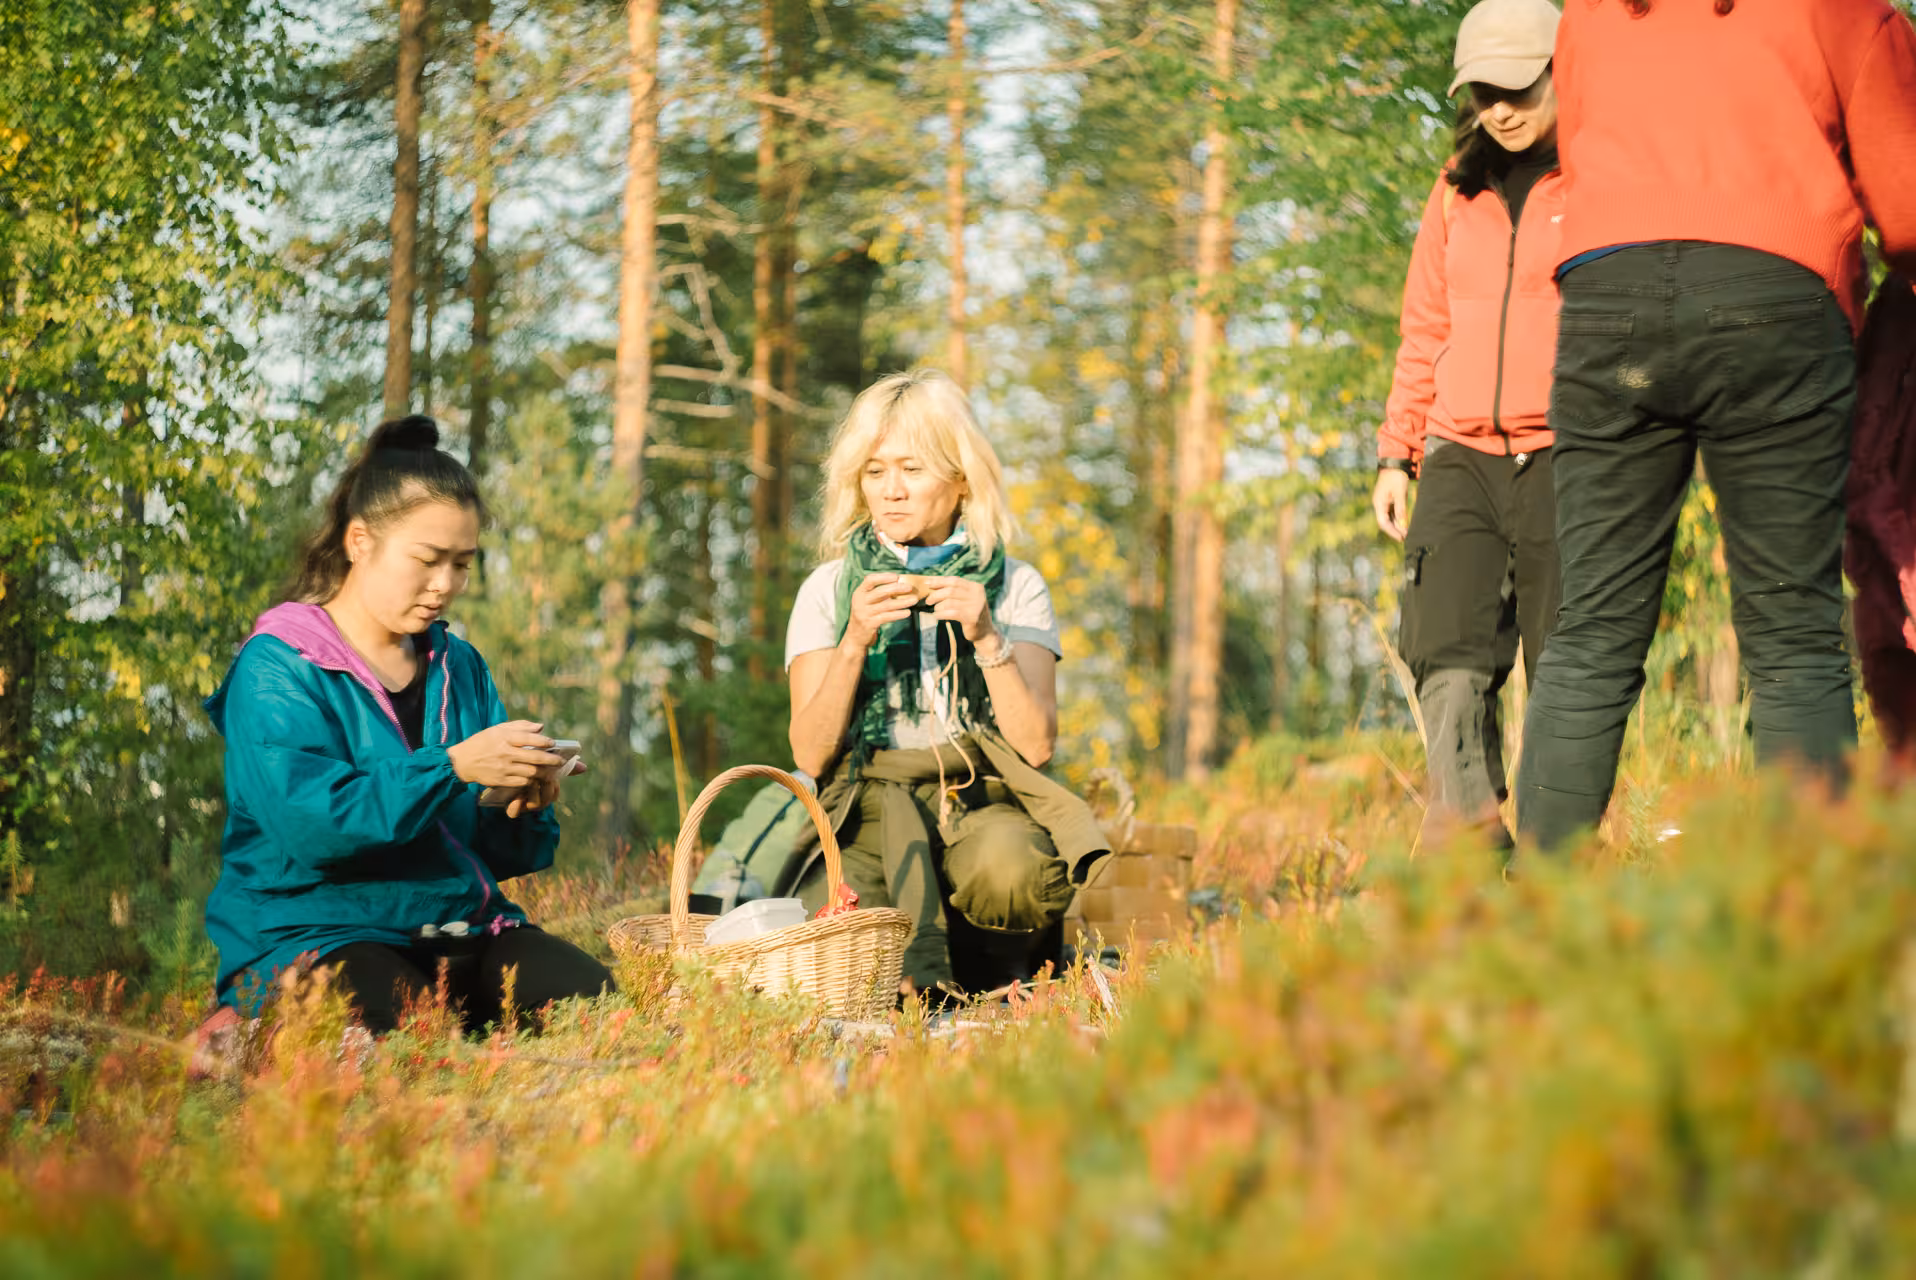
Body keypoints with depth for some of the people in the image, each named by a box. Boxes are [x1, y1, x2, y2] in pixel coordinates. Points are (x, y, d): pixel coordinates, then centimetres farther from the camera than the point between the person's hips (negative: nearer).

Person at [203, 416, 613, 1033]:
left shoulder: (459, 667, 17)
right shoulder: (277, 668, -5)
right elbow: (311, 820, -21)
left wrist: (525, 812, -7)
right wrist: (452, 767, -24)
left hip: (458, 928, 6)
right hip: (316, 934, -6)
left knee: (589, 999, -22)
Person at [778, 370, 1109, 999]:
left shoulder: (1015, 588, 8)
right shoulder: (829, 590, 9)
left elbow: (1036, 745, -3)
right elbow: (811, 755, -2)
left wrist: (987, 639, -16)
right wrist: (854, 642, -15)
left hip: (982, 799, 0)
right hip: (868, 809, 0)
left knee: (1010, 866, -37)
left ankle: (987, 968, -3)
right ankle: (921, 967, -2)